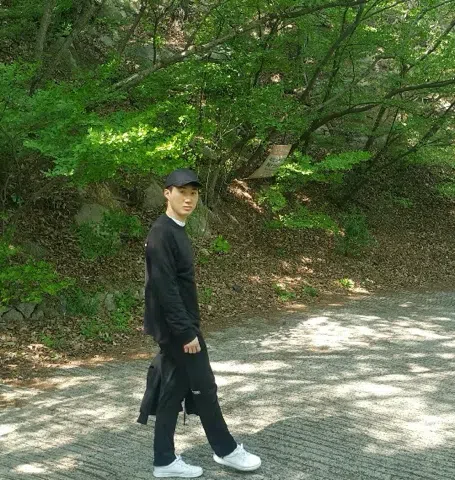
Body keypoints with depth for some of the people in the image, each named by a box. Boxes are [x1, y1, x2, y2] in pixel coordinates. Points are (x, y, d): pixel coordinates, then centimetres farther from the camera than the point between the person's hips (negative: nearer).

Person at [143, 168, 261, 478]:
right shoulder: (162, 234, -19)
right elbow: (165, 289, -23)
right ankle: (226, 450, 20)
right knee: (204, 387, 4)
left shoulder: (177, 231, 12)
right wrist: (187, 332, -22)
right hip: (176, 328, -10)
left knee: (175, 390, 12)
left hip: (179, 327, 10)